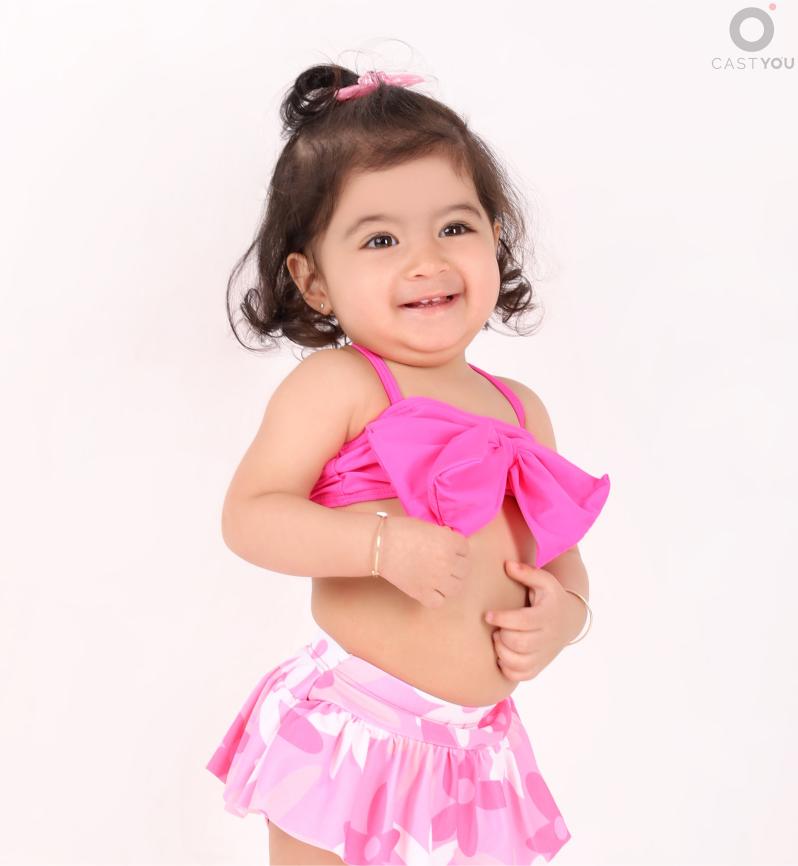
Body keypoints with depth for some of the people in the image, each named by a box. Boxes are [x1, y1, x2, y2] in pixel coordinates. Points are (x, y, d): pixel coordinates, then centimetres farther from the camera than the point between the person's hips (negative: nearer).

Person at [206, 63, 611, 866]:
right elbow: (248, 515, -15)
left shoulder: (521, 410, 8)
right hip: (349, 731, -5)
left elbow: (559, 551, 18)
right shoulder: (338, 385, -10)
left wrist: (566, 611, -3)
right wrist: (385, 544, -25)